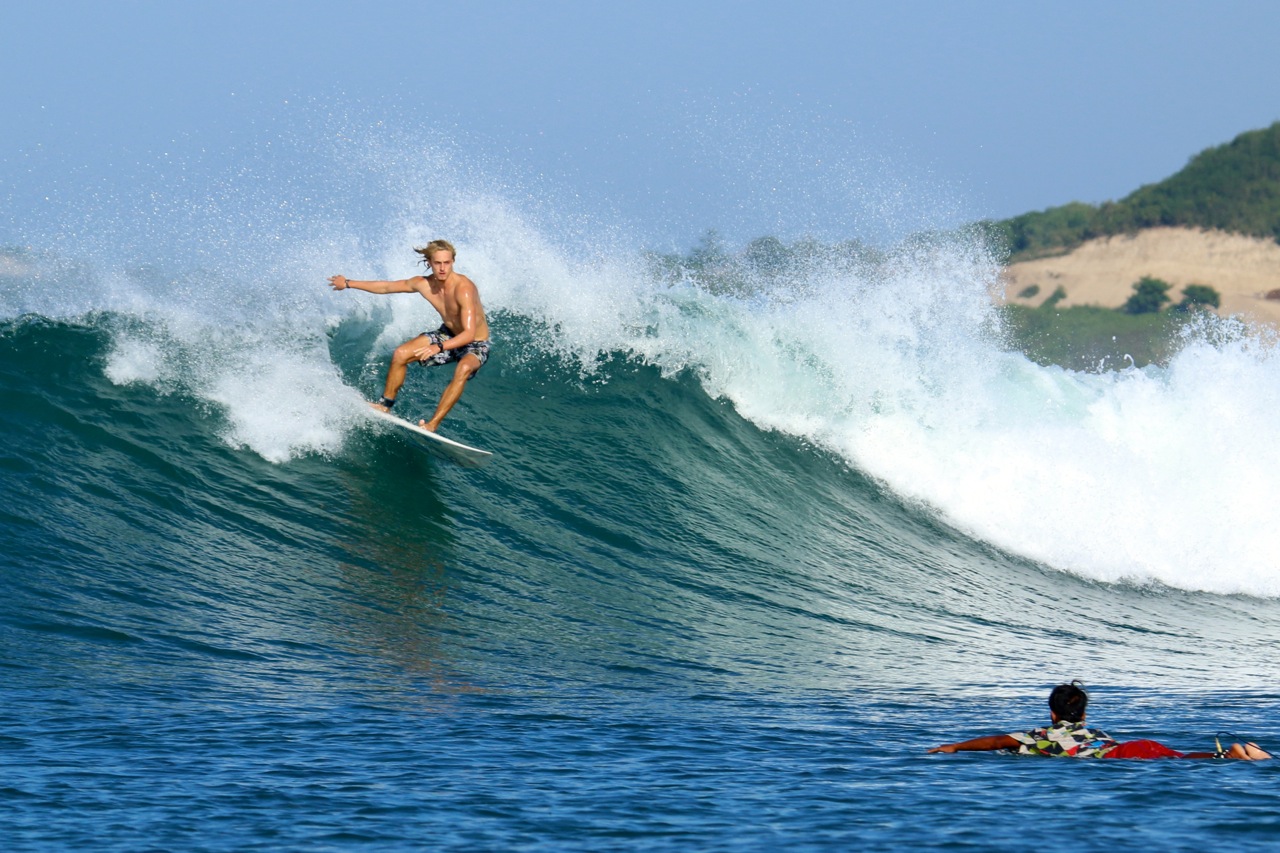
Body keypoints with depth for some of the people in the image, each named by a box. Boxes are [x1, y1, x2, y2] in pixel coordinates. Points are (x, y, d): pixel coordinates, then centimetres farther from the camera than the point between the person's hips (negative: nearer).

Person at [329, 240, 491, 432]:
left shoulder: (463, 288, -33)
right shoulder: (424, 284, -13)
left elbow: (469, 333, -41)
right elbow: (386, 287, 4)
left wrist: (438, 347, -54)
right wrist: (349, 284, 13)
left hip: (475, 345, -6)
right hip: (448, 334, 6)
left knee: (463, 369, -37)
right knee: (400, 354, -4)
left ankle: (433, 424, -33)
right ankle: (385, 404, 14)